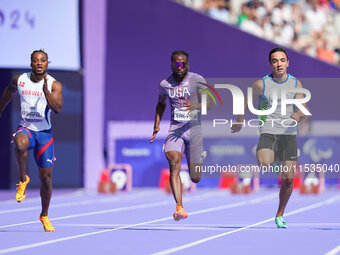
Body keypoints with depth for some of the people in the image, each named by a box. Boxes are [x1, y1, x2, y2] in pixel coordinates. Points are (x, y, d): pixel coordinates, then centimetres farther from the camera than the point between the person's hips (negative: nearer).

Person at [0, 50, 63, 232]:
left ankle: (44, 216, 23)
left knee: (46, 177, 3)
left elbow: (57, 108, -21)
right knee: (20, 144, -40)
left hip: (44, 132, 0)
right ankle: (23, 180, -16)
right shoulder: (19, 80, 0)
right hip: (25, 128, 0)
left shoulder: (54, 85, -6)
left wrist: (45, 90, -33)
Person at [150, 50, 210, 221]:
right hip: (175, 129, 2)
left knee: (195, 178, 3)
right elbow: (161, 104, 25)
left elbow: (209, 103, -9)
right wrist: (156, 125, 14)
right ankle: (180, 208, -33)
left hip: (194, 128, -2)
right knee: (173, 161, -27)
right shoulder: (165, 84, 7)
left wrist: (195, 106, -29)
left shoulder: (197, 80, -3)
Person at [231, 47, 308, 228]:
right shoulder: (261, 84, -1)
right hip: (268, 132, -2)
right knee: (264, 164, -33)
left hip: (289, 134, 2)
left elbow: (303, 110, 3)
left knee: (288, 178, 1)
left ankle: (279, 215, 21)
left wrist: (298, 115, -20)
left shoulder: (296, 84, 5)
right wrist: (239, 122, 23)